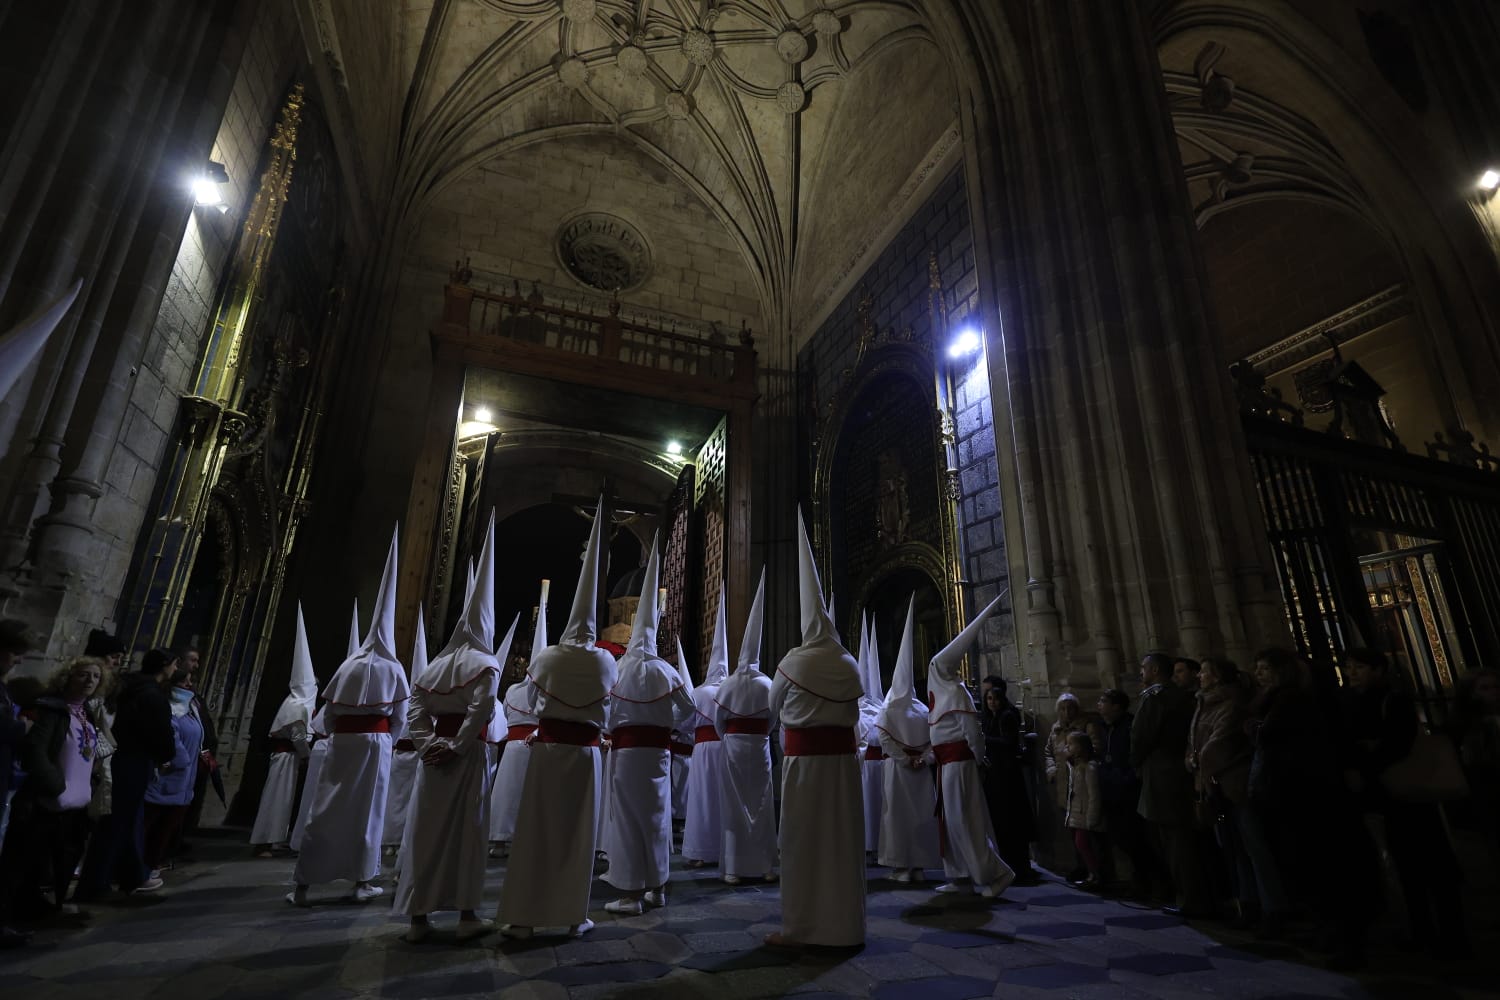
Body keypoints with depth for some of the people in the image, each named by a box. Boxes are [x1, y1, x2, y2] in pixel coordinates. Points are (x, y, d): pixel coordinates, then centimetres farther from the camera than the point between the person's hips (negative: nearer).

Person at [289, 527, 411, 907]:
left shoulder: (348, 665, 7)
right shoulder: (393, 669, 1)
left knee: (325, 808, 7)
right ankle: (363, 881, 10)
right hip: (377, 741, -2)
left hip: (341, 740, 2)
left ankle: (302, 884, 9)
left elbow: (328, 711, 8)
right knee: (368, 810, 6)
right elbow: (400, 718, 1)